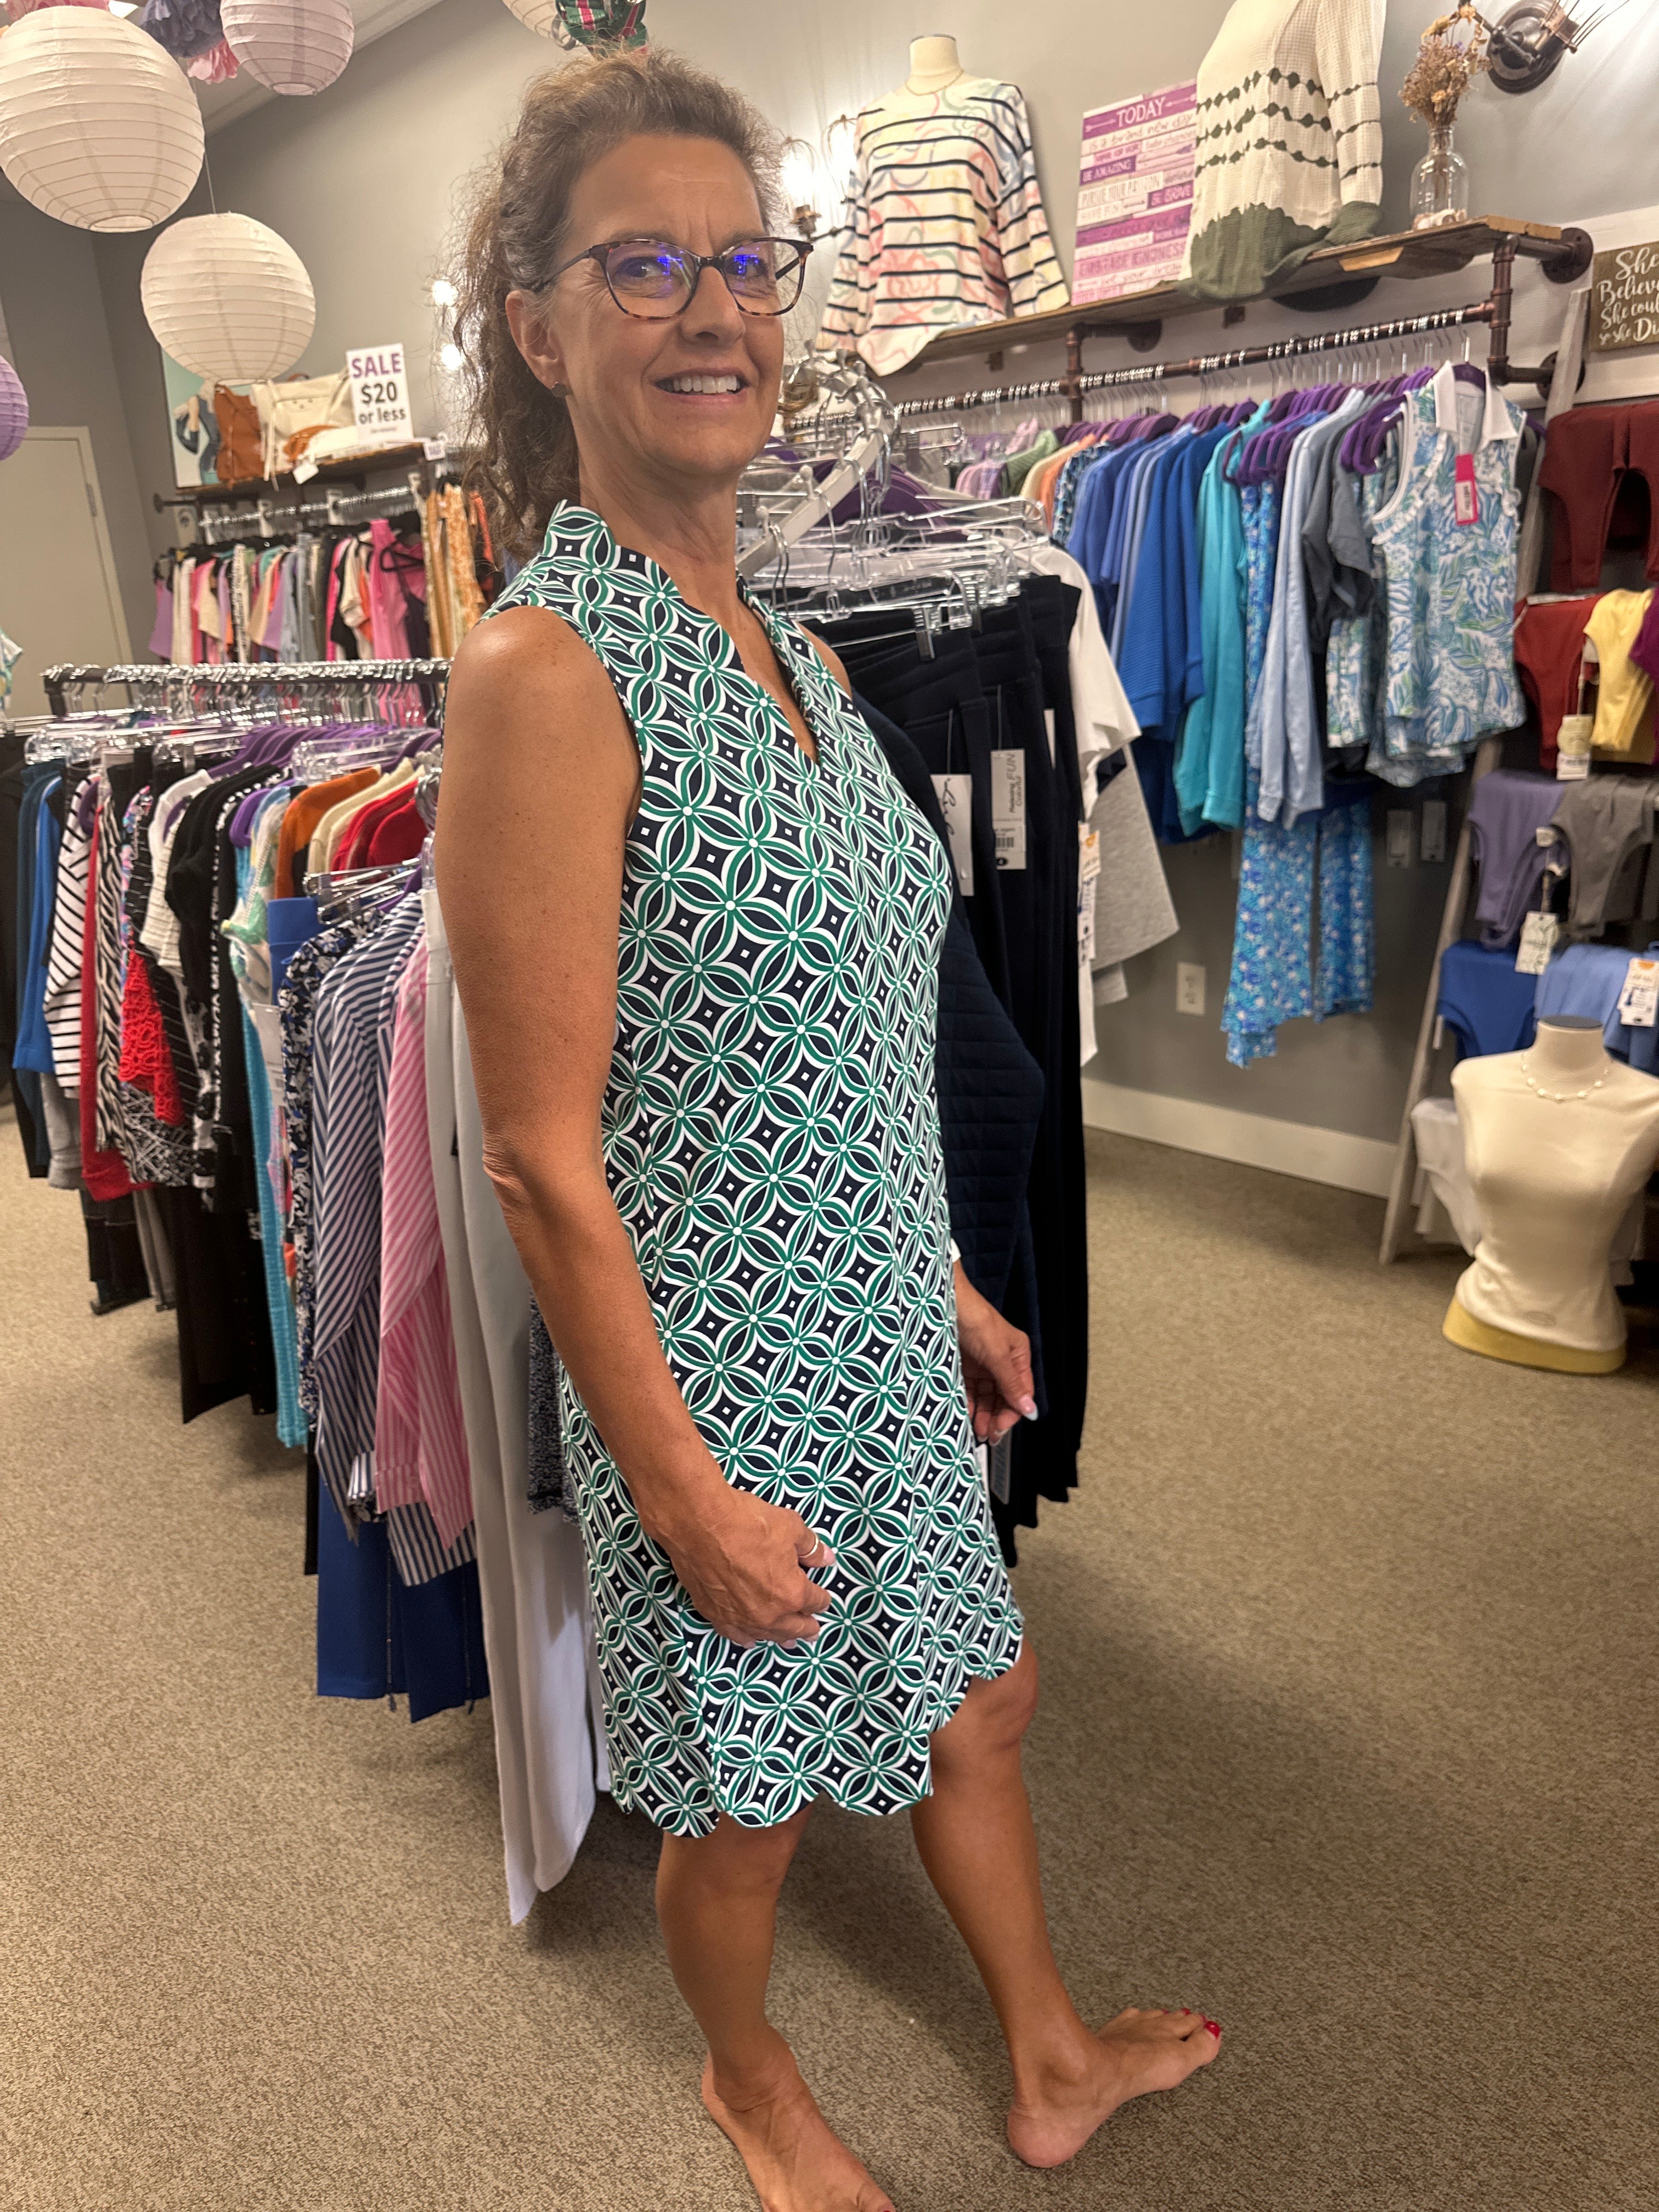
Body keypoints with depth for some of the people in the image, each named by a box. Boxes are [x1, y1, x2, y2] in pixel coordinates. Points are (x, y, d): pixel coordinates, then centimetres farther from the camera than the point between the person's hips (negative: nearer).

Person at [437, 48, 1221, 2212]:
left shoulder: (790, 648, 5)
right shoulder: (542, 671, -21)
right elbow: (545, 1161, -20)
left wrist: (955, 1285, 14)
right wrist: (683, 1492, -16)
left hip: (884, 1328, 8)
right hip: (716, 1364, -7)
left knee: (976, 1702, 25)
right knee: (749, 1797, 19)